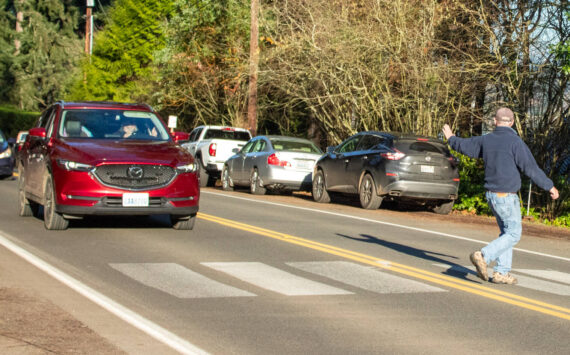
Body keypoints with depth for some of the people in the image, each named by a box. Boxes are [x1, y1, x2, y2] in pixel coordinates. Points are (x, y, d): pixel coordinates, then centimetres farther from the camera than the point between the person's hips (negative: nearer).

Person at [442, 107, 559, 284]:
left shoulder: (486, 140, 4)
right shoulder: (515, 142, -14)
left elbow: (463, 145, 20)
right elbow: (531, 168, -13)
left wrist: (451, 138, 42)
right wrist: (549, 186, -2)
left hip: (491, 195, 7)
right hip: (506, 196, -7)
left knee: (507, 232, 15)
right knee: (513, 234, -1)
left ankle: (501, 272, 11)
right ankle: (483, 256, -15)